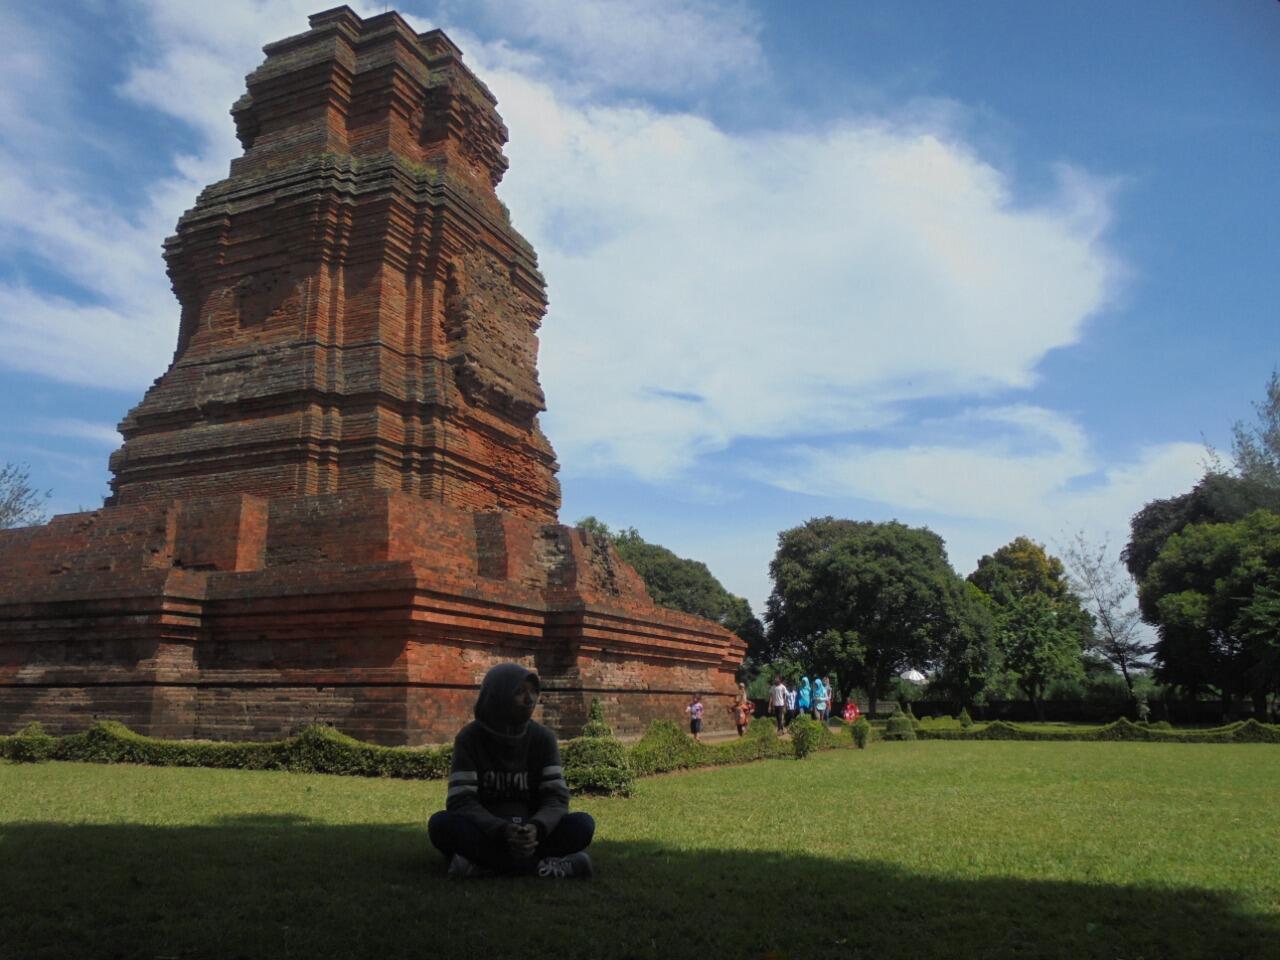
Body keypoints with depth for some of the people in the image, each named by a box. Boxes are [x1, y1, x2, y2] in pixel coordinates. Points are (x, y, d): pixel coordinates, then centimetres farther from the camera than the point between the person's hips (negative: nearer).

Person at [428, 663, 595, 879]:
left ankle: (484, 864, -25)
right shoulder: (470, 738, -8)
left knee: (582, 825, -24)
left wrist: (536, 828, -31)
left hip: (532, 834, 2)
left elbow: (556, 796, -9)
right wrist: (503, 831, -33)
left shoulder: (542, 738, -2)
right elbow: (461, 801, -16)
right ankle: (538, 866, -30)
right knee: (441, 824, -32)